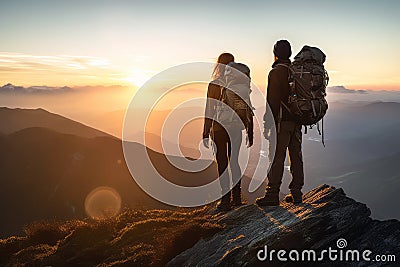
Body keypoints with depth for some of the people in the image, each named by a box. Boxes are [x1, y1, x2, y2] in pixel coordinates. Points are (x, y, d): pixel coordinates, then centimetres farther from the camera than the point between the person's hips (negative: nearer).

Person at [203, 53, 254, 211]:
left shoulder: (213, 85, -8)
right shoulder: (241, 83, 1)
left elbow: (209, 111, -9)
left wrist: (205, 134, -4)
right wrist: (250, 133, 9)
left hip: (219, 128, -4)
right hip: (236, 127, 4)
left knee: (222, 164, 3)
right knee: (235, 162, 15)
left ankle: (226, 200, 6)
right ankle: (237, 198, 22)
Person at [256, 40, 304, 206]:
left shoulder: (276, 72, -10)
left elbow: (272, 100, -15)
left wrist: (267, 124, -12)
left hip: (282, 121, -7)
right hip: (297, 120, 7)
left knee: (277, 158, -4)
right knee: (296, 157, 10)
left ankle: (272, 194, 1)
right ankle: (296, 193, 17)